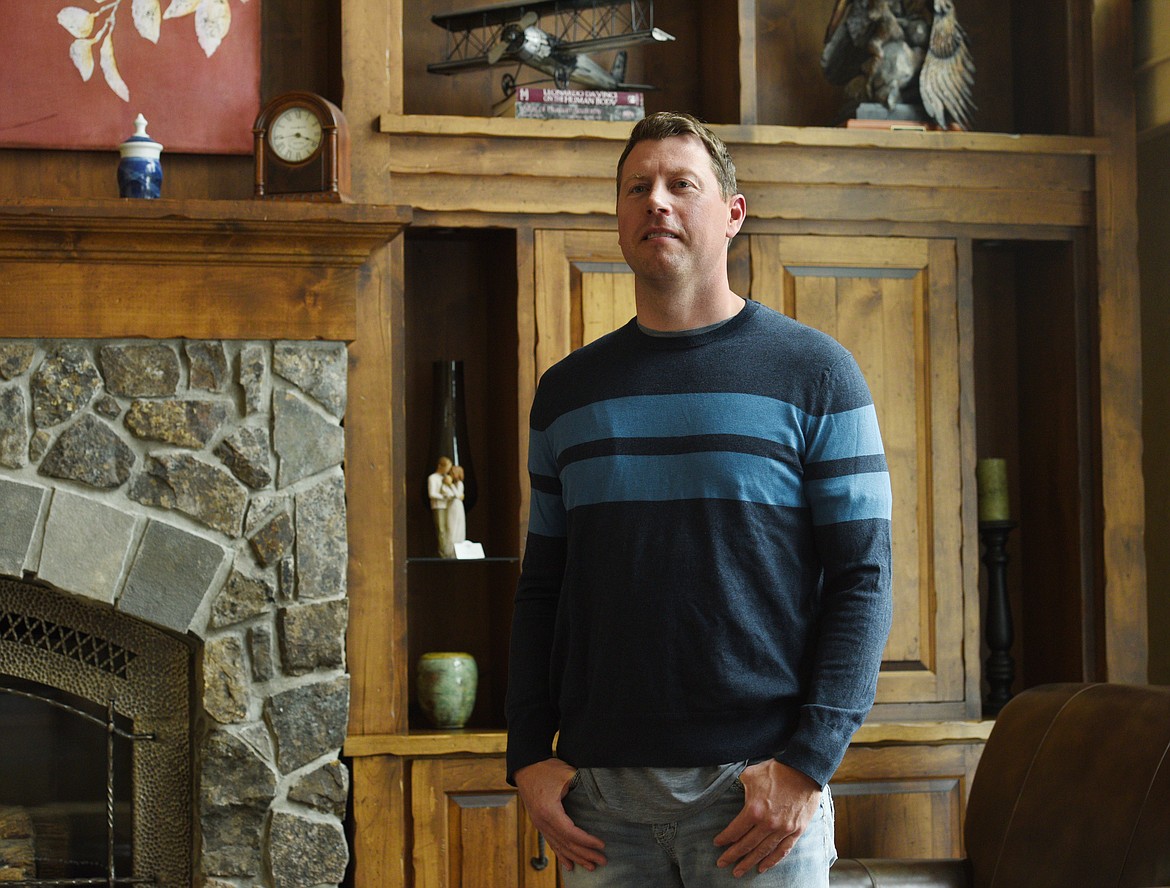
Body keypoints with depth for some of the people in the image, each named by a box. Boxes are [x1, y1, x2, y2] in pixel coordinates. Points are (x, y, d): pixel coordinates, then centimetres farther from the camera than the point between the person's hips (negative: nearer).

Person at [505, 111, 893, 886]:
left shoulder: (813, 372, 0)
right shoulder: (567, 391, 12)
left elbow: (863, 579, -4)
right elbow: (542, 585, 13)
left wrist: (808, 763, -13)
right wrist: (530, 756, 2)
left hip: (758, 786, -3)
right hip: (600, 791, 3)